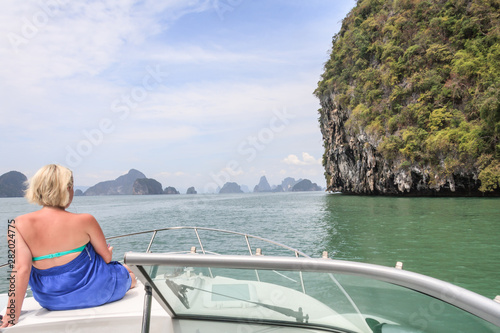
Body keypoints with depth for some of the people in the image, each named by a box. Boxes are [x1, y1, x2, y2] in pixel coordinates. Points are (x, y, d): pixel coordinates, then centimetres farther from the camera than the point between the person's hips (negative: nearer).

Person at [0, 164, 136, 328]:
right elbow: (106, 257, -7)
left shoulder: (18, 225, -15)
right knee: (128, 274, 30)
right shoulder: (84, 220, -20)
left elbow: (21, 269, -22)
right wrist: (108, 252, 17)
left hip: (50, 301, 4)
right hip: (93, 292, -4)